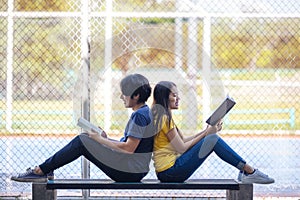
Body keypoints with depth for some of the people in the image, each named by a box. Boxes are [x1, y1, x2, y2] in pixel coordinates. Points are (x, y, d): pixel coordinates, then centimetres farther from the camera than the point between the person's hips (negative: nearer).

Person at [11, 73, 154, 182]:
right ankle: (45, 169, 12)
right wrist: (105, 139, 7)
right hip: (135, 172, 10)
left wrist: (100, 140, -10)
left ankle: (40, 171, -2)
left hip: (129, 173, -10)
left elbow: (129, 148, -21)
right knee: (86, 138, 14)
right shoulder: (145, 112, 14)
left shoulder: (140, 115, -17)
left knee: (81, 142, -9)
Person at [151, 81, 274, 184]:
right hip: (170, 171, -10)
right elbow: (181, 148, -15)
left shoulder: (160, 116, 17)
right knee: (213, 139, -13)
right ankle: (250, 171, -9)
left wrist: (206, 132, 5)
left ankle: (245, 170, 4)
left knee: (212, 137, 8)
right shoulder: (165, 118, -14)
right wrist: (206, 134, -6)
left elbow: (182, 140, 16)